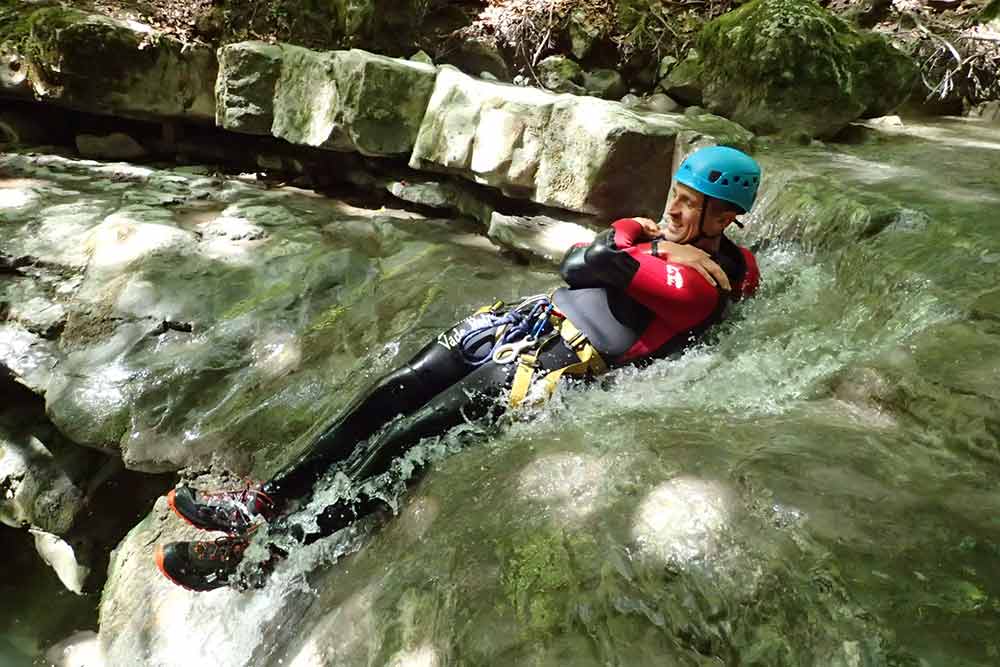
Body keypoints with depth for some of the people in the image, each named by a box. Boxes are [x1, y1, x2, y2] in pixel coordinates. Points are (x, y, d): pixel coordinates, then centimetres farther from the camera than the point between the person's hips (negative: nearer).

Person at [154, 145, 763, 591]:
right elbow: (572, 261, 12)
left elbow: (583, 266, -19)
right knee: (390, 396, 2)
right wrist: (631, 234, 0)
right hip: (536, 320, 9)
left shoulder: (705, 280, -13)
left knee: (399, 438, -15)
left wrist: (614, 250, -1)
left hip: (559, 365, -9)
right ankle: (267, 500, 13)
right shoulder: (669, 235, 16)